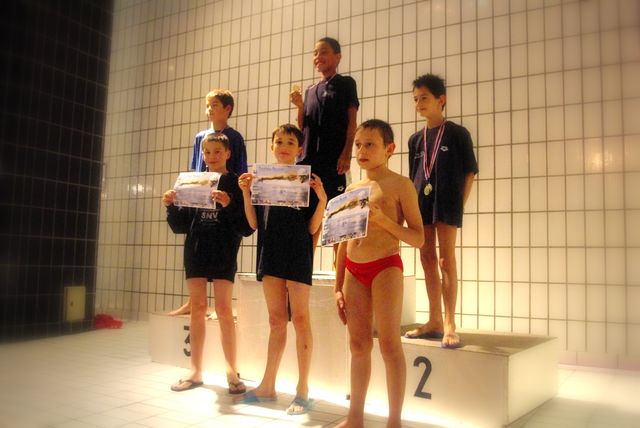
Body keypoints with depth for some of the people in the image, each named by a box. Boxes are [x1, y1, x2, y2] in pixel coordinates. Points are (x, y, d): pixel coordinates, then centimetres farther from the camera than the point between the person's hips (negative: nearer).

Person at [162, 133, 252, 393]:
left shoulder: (236, 185, -2)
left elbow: (247, 227, -10)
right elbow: (180, 226, 10)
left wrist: (228, 205, -23)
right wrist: (171, 207, -8)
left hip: (224, 254, -3)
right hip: (195, 251, 4)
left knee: (224, 310, -2)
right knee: (197, 309, 7)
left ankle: (231, 370, 11)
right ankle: (195, 371, 16)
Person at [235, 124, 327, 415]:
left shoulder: (306, 180, -2)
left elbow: (312, 228, -5)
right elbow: (254, 223, 6)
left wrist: (322, 199, -20)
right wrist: (245, 193, -5)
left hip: (298, 255, -4)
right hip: (270, 252, 4)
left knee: (299, 319, 0)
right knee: (276, 320, 12)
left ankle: (302, 391, 9)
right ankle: (267, 386, 21)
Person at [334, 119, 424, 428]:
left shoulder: (400, 185, -2)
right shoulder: (352, 189, 13)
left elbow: (418, 238, -6)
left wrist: (383, 220, -20)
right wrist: (338, 286, 13)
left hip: (386, 267, -5)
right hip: (354, 271, 5)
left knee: (389, 344, -2)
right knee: (358, 344, 10)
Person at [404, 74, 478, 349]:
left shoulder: (457, 133, 0)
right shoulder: (415, 139, 13)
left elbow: (470, 171, 0)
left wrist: (460, 203, -6)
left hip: (447, 200, -5)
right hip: (422, 201, 6)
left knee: (446, 259, -8)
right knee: (427, 258, 7)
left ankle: (449, 324, -4)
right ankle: (434, 321, 16)